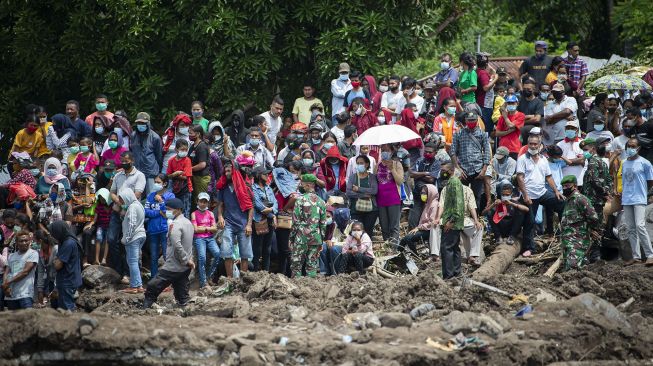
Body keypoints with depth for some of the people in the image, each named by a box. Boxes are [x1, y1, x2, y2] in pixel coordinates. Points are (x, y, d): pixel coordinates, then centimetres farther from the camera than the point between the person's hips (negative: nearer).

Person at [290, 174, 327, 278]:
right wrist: (321, 240, 16)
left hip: (301, 238, -4)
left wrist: (291, 238, -1)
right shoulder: (321, 202, 6)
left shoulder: (300, 200, -8)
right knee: (312, 265, 8)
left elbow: (296, 221, -8)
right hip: (316, 238, 4)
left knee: (296, 265, 2)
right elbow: (323, 224, 9)